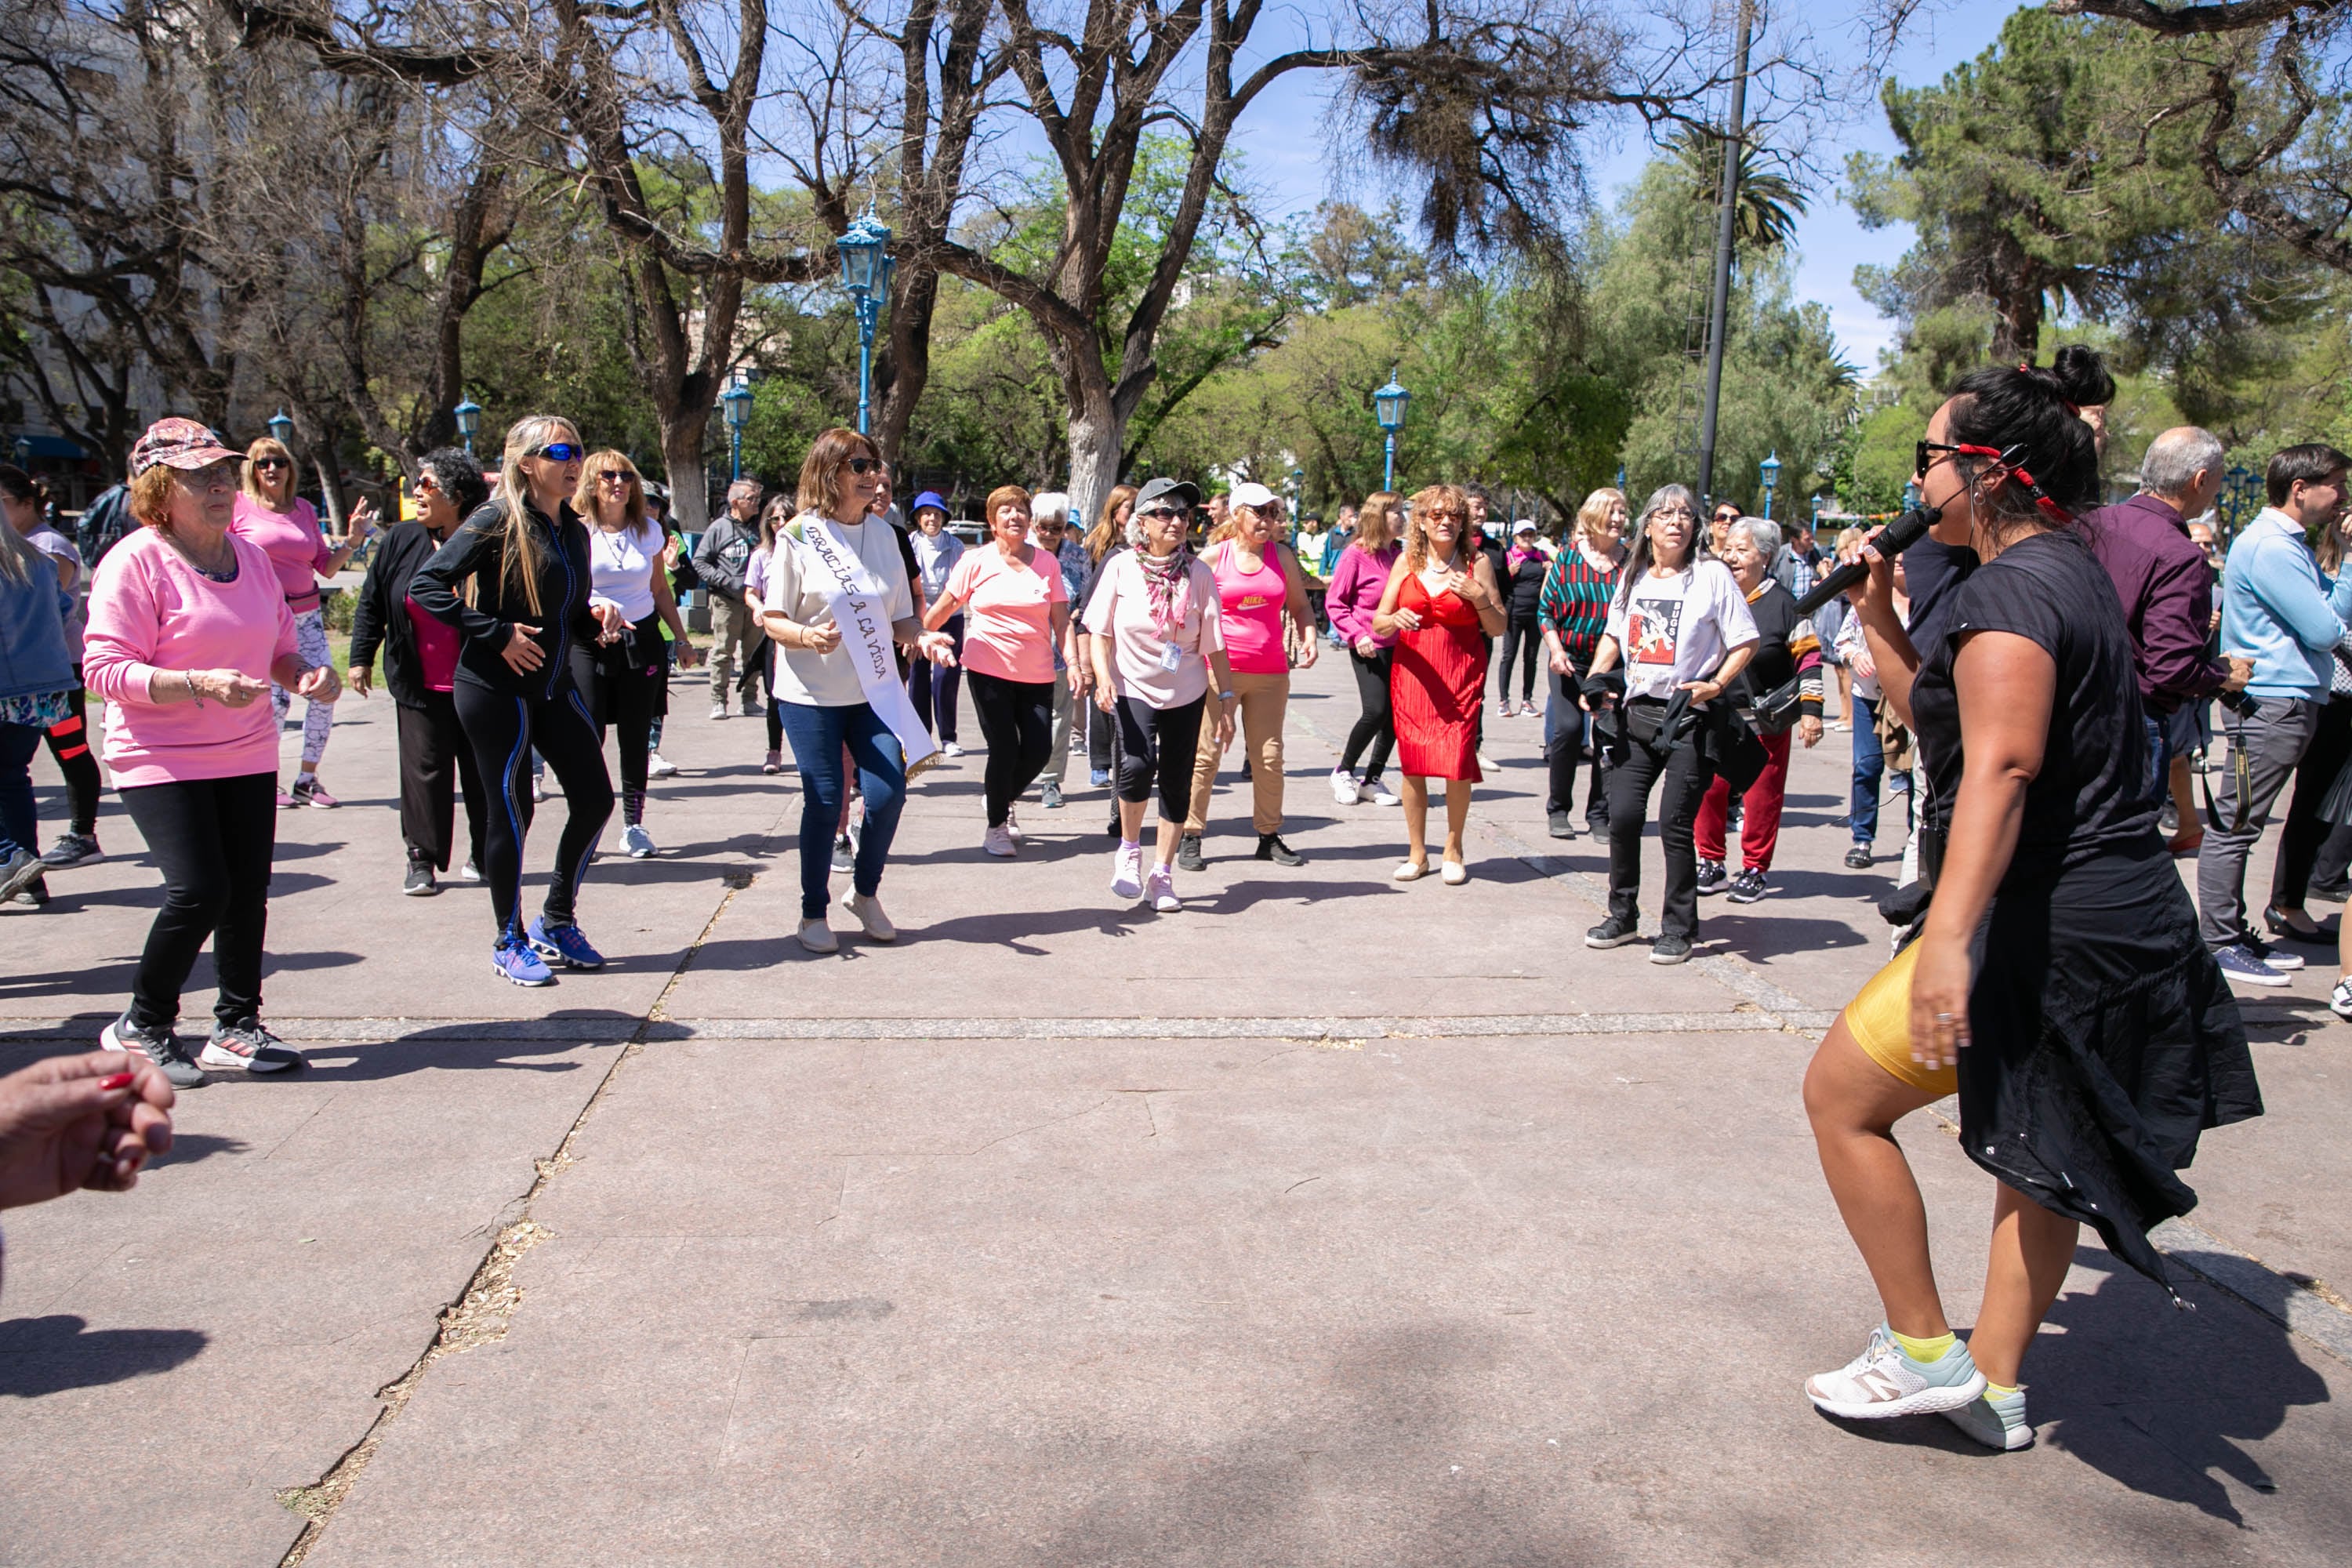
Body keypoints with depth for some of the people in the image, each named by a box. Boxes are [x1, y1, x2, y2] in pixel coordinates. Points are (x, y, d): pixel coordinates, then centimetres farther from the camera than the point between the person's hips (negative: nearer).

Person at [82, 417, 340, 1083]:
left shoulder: (251, 557, 10)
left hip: (248, 755, 6)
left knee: (248, 891, 4)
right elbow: (104, 669, -15)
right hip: (161, 761, -6)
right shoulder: (134, 562, -10)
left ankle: (236, 1027, 17)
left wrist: (306, 674, -2)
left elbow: (279, 648, 21)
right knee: (199, 891, -14)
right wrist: (199, 685, -28)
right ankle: (140, 1027, 8)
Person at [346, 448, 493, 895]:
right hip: (421, 687, 2)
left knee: (483, 771, 7)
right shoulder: (402, 541, 3)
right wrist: (361, 657, 9)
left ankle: (484, 856, 23)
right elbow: (371, 602, 11)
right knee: (424, 770, 3)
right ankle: (422, 860, 12)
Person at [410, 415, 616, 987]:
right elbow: (426, 584, -17)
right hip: (497, 689, -7)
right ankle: (510, 942, 15)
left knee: (595, 799, 5)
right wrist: (497, 634, -19)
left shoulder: (574, 531, 11)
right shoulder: (499, 520, -11)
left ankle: (557, 920, 23)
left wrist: (597, 619, -2)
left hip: (555, 687, 7)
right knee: (512, 810, 0)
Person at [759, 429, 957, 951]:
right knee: (824, 803, -3)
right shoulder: (799, 536, -6)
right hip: (811, 694, -4)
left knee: (888, 794, -5)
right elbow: (774, 620, -6)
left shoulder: (884, 534, 7)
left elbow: (899, 615, 11)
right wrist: (808, 636, -26)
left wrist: (922, 638, -10)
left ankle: (864, 893, 20)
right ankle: (813, 913, 16)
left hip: (875, 690, 4)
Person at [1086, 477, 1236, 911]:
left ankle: (1163, 874, 20)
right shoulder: (1121, 567, -5)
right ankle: (1129, 850, 2)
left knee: (1177, 782, 4)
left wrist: (1226, 699, -1)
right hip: (1133, 688, -2)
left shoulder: (1198, 573, -2)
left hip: (1186, 694, 2)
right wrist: (1103, 676, -16)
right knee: (1138, 764, -24)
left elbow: (1214, 642, 1)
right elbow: (1099, 630, -2)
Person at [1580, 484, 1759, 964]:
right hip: (1638, 712, 5)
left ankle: (1680, 929, 9)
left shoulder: (1711, 574, -4)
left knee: (1675, 824, -5)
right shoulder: (1633, 577, 10)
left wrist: (1715, 685, -18)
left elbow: (1746, 642, -4)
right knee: (1623, 815, 0)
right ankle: (1623, 917, 18)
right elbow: (1613, 635, 23)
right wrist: (1595, 681, 8)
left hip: (1691, 717, -4)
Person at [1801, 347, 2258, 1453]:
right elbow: (1938, 714, 24)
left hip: (2043, 929, -11)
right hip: (2117, 917, 11)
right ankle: (1995, 1385, 29)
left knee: (1840, 1095, 1)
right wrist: (1878, 615, 14)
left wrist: (1949, 937, -39)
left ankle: (1923, 1351, 10)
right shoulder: (2068, 572, 15)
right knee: (2043, 1150, 17)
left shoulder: (2011, 589, -17)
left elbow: (2000, 767, -31)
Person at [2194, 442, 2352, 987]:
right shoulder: (2269, 547, -15)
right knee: (2235, 824, -5)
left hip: (2290, 701, 11)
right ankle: (2219, 943, -1)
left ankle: (2235, 936, 20)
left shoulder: (2287, 544, 19)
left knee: (2239, 825, 13)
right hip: (2271, 702, -11)